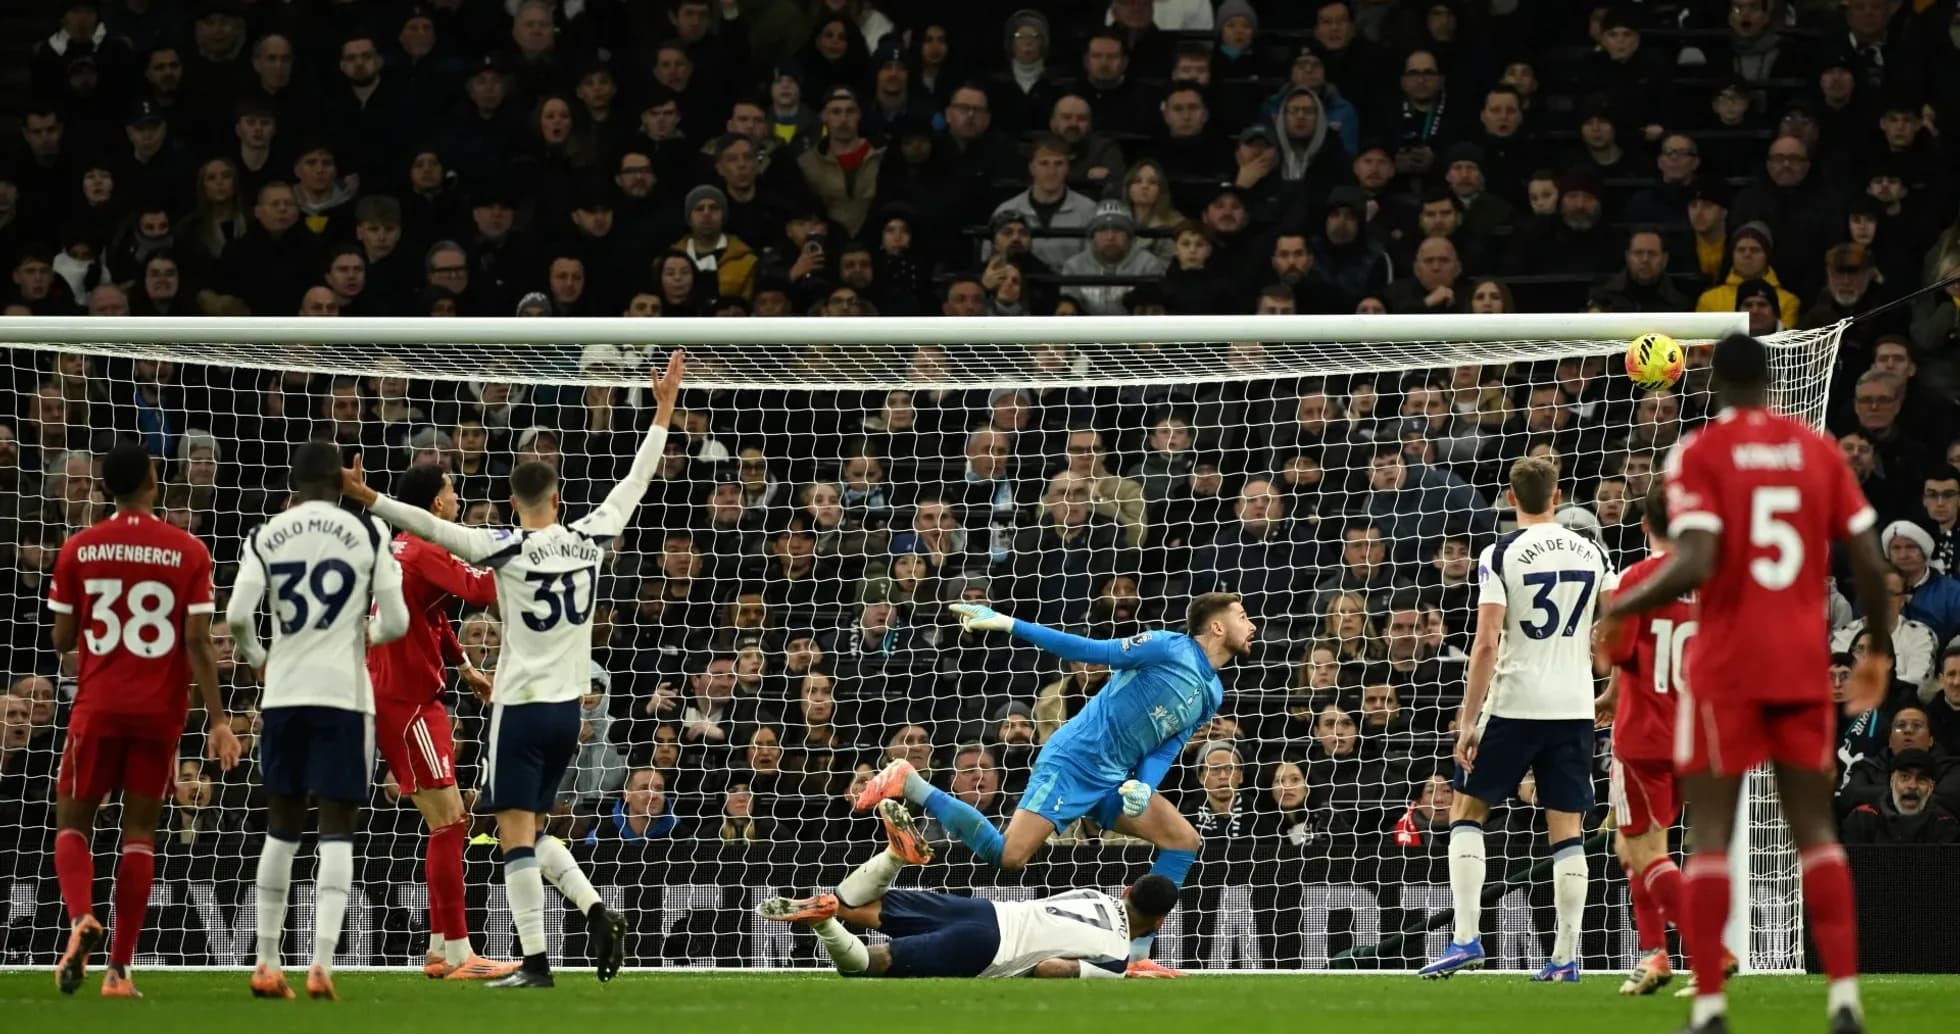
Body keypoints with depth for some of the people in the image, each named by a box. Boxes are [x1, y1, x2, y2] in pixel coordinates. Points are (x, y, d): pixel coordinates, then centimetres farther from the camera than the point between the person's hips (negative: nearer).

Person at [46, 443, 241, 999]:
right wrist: (217, 719, -6)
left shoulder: (79, 549, -1)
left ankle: (81, 918, -20)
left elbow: (62, 638, 3)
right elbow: (197, 642, -8)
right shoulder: (189, 552, -3)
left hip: (98, 707, 0)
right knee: (139, 831, 6)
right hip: (161, 711, 0)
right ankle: (118, 968, 1)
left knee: (73, 820, 10)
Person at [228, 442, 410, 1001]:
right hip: (343, 692, -2)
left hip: (283, 693, 2)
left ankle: (267, 965, 16)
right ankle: (321, 965, -13)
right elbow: (395, 623, -4)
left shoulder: (266, 536, 3)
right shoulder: (368, 533, -1)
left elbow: (237, 615, -7)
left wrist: (256, 659, 13)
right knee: (337, 833, -1)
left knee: (281, 829, 15)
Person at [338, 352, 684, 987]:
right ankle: (595, 910, 0)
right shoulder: (590, 539, 2)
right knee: (528, 830, 18)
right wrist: (663, 411, 21)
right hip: (569, 704, 6)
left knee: (516, 832, -3)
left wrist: (371, 500, -16)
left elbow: (433, 526, -18)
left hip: (521, 705, -6)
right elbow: (634, 484, 13)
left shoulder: (506, 548, -10)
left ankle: (535, 961, -8)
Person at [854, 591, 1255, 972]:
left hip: (1113, 779, 8)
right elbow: (1092, 651, -13)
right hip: (1074, 759, -8)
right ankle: (911, 785, -4)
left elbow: (1166, 747, 12)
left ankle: (1137, 953, 1)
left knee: (1183, 840, -2)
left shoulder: (1211, 695, 13)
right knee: (1008, 855, -16)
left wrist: (1144, 787, -9)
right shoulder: (1169, 648, -12)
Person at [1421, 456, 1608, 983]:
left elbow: (1486, 644, -13)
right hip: (1575, 705, 4)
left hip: (1514, 703, -4)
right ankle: (1566, 956, 3)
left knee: (1467, 809, 9)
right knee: (1567, 829, 6)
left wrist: (1469, 721, -10)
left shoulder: (1500, 554, -8)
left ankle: (1466, 937, -1)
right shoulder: (1592, 553, 6)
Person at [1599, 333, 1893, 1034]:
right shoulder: (1819, 451, 6)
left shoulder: (1698, 454, -6)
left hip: (1726, 666, -3)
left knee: (1710, 834, 1)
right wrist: (1880, 651, 16)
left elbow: (1694, 565, -18)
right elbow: (1870, 563, 3)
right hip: (1804, 662, 3)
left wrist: (1618, 611, -4)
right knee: (1815, 829, 9)